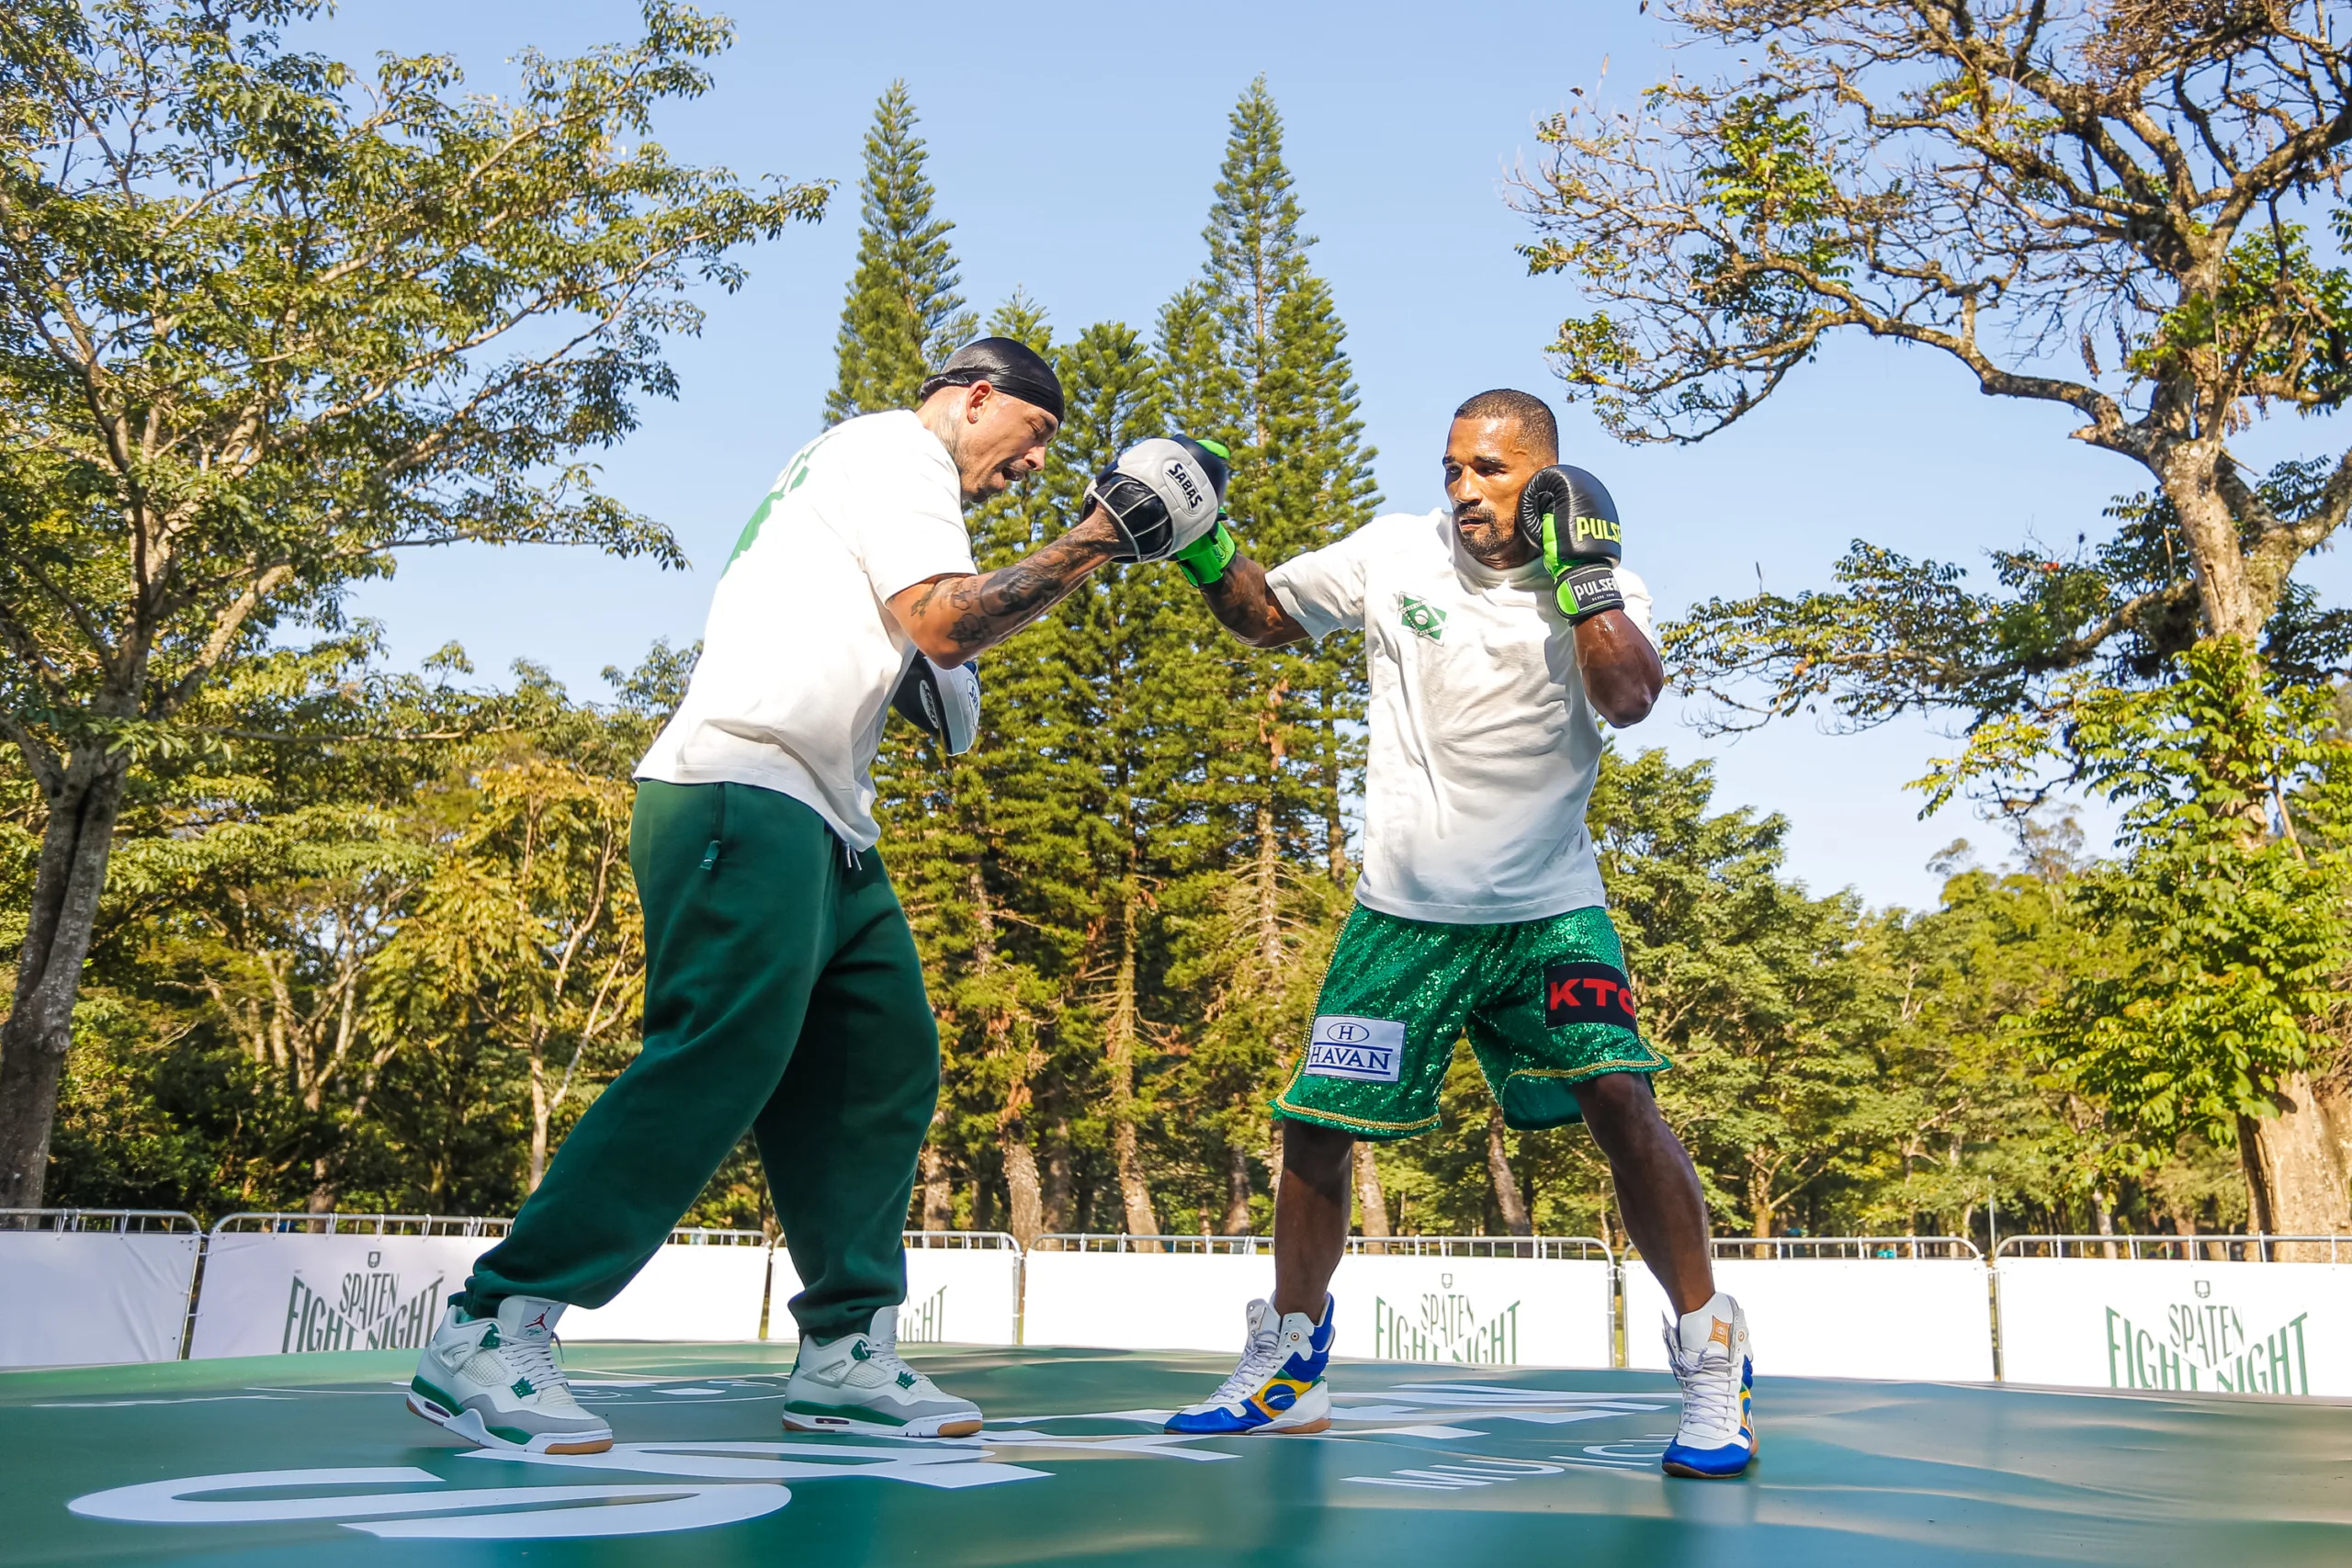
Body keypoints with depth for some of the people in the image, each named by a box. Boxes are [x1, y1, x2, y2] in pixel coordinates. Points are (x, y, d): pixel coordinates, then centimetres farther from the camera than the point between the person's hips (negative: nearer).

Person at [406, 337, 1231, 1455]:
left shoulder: (878, 478, 30)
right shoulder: (896, 444, 0)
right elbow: (941, 620, -13)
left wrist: (918, 684, 17)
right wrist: (1096, 541, -10)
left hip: (822, 826, 11)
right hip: (743, 793, -11)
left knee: (887, 1070, 6)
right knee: (718, 1062, -19)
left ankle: (846, 1353, 10)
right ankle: (486, 1338, -14)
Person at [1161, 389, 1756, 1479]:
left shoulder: (1602, 589, -4)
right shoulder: (1396, 553, 0)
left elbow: (1630, 700, -22)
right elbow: (1267, 617, 9)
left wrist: (1580, 567, -23)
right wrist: (1208, 550, -8)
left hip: (1547, 910, -1)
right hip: (1404, 911, 2)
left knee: (1617, 1100, -19)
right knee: (1313, 1127, 2)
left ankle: (1710, 1361, 0)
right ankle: (1287, 1371, 23)